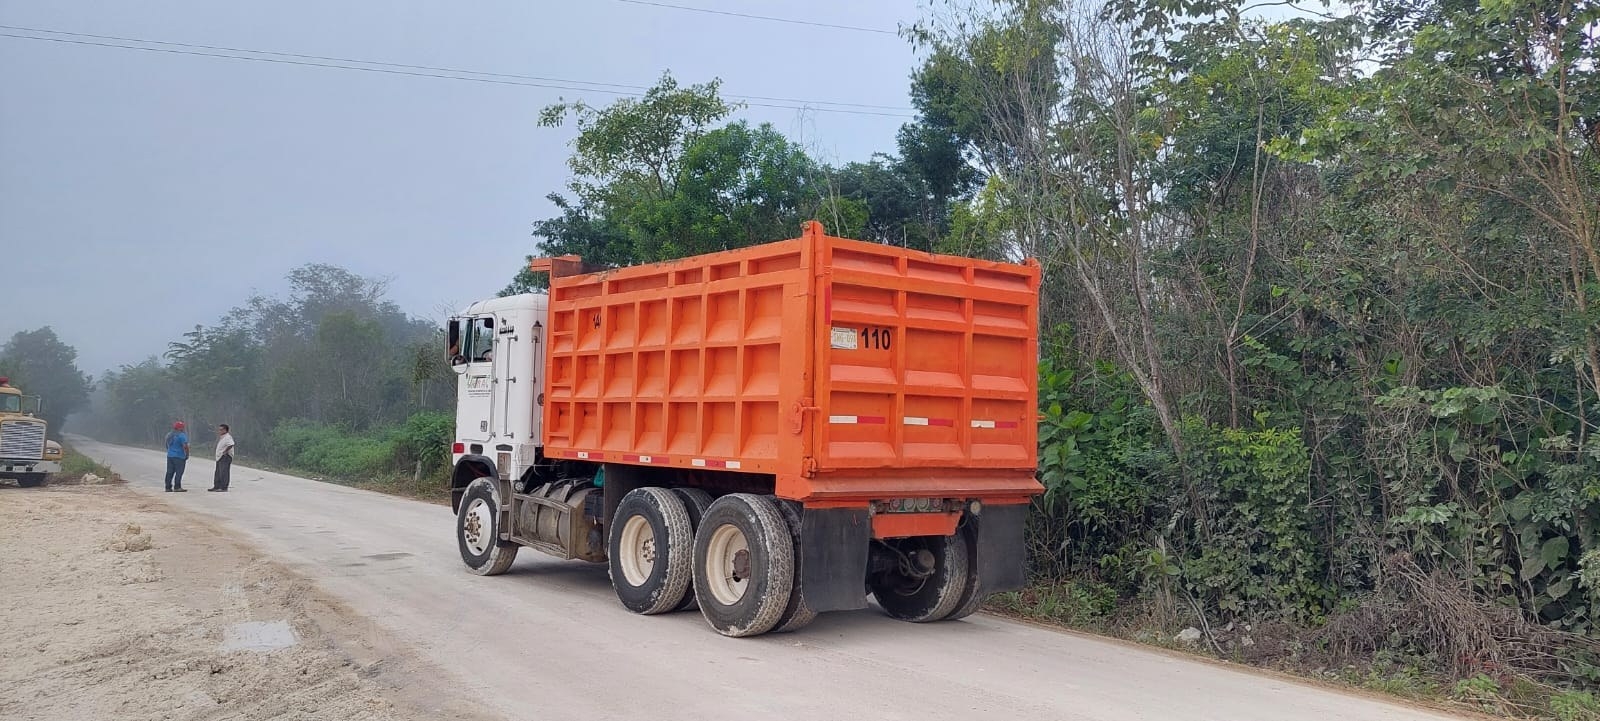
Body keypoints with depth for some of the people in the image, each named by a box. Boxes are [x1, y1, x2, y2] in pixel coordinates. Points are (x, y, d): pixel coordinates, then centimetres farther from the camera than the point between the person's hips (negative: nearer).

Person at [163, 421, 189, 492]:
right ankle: (177, 487, -9)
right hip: (179, 457, -8)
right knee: (179, 472, -6)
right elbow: (185, 446, -18)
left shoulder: (169, 435, 14)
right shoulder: (181, 435, -12)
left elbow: (167, 446, 22)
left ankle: (168, 487, 11)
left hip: (169, 456, 8)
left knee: (170, 472, 10)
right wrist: (187, 455, -8)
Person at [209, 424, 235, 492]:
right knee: (218, 472, 13)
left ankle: (224, 487, -8)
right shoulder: (221, 437, 18)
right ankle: (216, 486, 20)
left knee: (224, 472, -9)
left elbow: (231, 445, -30)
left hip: (225, 457, -11)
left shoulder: (227, 437, -14)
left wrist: (225, 451, -24)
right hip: (219, 457, 11)